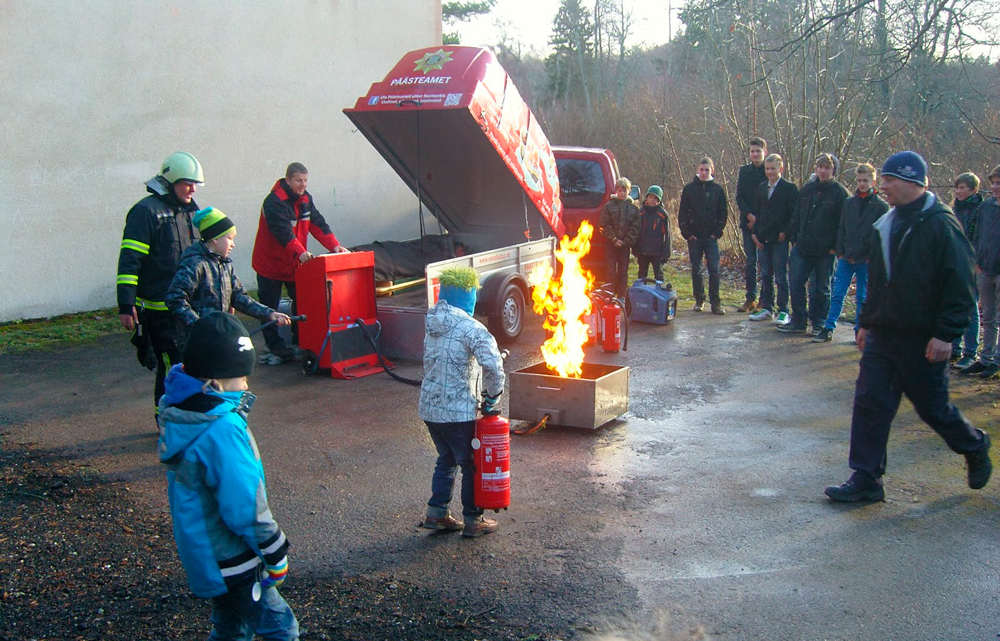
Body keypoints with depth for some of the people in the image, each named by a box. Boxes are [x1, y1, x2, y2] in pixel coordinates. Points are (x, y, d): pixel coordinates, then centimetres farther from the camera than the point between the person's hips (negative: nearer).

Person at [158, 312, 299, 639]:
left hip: (200, 547, 9)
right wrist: (276, 553, -15)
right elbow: (246, 507, -26)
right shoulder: (223, 429, -30)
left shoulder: (177, 410, -4)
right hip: (230, 562, -8)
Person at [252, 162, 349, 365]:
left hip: (295, 263, 7)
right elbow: (283, 231, -33)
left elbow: (318, 224, 1)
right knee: (269, 307, 0)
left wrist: (335, 246, -12)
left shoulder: (306, 199, 4)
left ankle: (301, 341, 22)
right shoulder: (274, 202, -21)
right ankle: (275, 348, 8)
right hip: (271, 263, -6)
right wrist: (300, 252, -46)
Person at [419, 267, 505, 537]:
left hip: (429, 408, 7)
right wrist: (493, 396, -14)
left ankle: (436, 513, 25)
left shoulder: (433, 325, 8)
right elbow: (492, 365, -29)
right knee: (472, 465, 8)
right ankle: (472, 520, 17)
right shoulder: (471, 329, -17)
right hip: (458, 411, -7)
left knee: (446, 459, 23)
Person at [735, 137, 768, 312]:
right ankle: (750, 299, 13)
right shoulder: (744, 171, 8)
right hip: (748, 223, 3)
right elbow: (739, 198, 5)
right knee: (750, 261, 6)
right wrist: (750, 215, -10)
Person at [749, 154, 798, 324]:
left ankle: (783, 311, 4)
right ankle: (767, 309, 18)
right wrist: (755, 233, 6)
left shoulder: (789, 188, -5)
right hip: (763, 239, 6)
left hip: (780, 239, -6)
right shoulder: (761, 187, 12)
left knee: (781, 277, -1)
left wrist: (784, 233, -13)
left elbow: (794, 215, -6)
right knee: (766, 276, 11)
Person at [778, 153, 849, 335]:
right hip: (802, 248, 5)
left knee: (821, 288, 6)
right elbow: (796, 216, 15)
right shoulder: (807, 189, 9)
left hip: (824, 251, -4)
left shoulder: (839, 193, -5)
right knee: (795, 283, 3)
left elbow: (842, 223, -6)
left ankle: (819, 324, 18)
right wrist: (794, 238, 9)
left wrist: (835, 247, -11)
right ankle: (798, 321, 14)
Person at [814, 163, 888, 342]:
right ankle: (828, 329, 6)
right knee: (837, 294, 2)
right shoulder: (849, 202, 9)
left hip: (866, 260, -3)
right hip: (846, 258, 3)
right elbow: (842, 229, 10)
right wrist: (840, 252, 2)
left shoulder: (881, 206, -1)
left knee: (862, 297, 6)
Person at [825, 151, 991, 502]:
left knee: (933, 408, 7)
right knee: (870, 404, 1)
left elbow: (959, 286, -16)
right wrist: (867, 322, 18)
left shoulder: (940, 224, -13)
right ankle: (865, 480, 6)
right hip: (883, 335, 7)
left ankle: (975, 448, 36)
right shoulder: (887, 225, 10)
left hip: (923, 340, -7)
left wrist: (946, 333, -20)